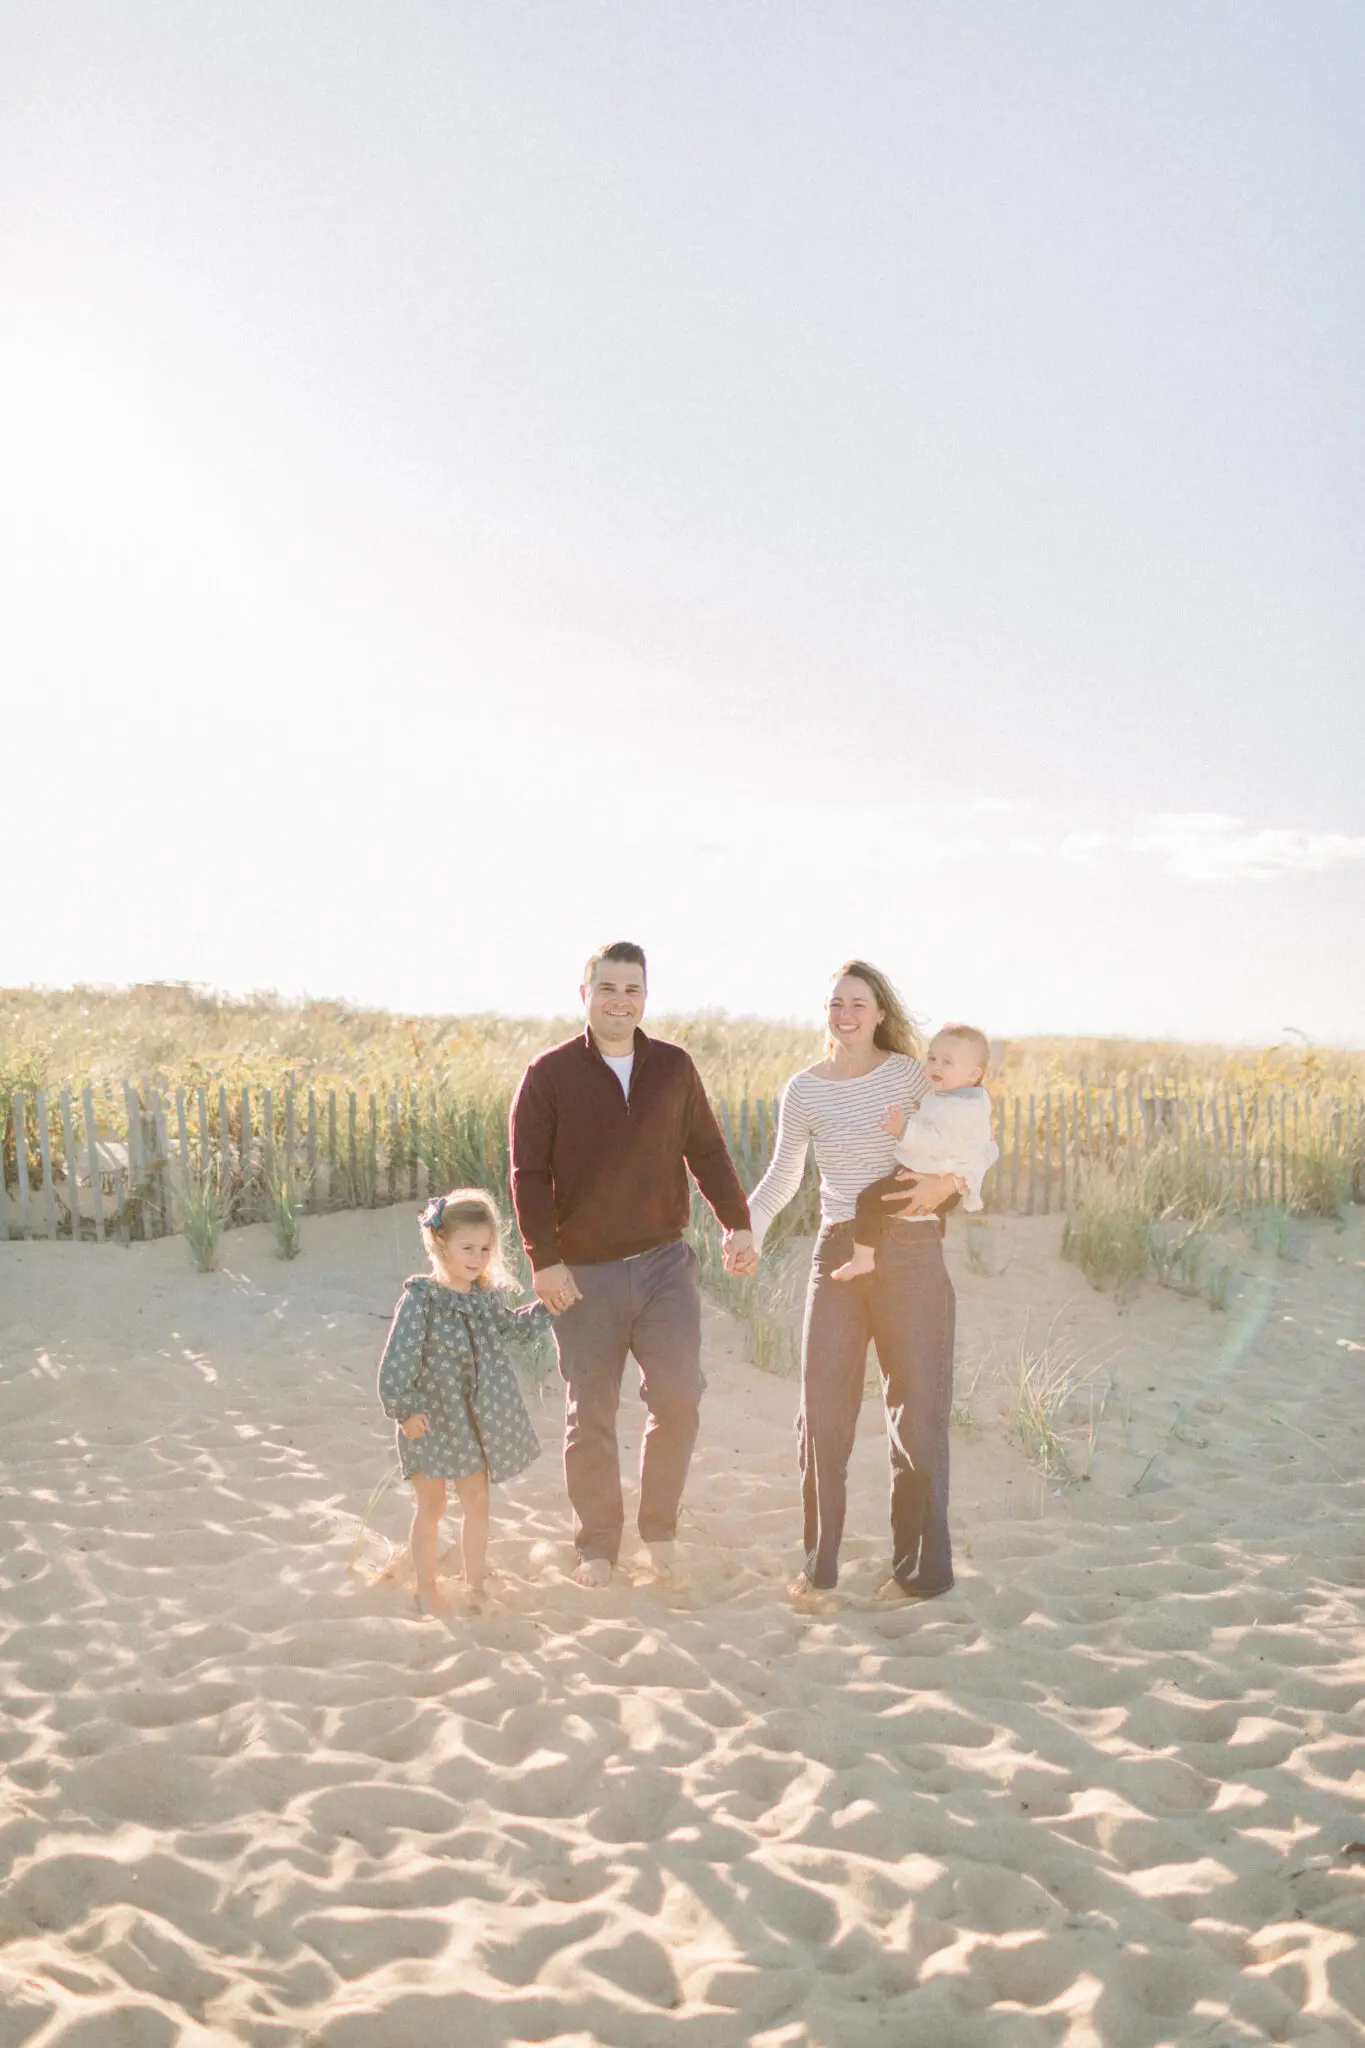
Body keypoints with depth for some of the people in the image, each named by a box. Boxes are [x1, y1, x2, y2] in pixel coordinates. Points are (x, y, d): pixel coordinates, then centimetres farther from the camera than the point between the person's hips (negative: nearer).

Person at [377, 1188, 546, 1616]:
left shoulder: (486, 1295, 3)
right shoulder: (419, 1298, -18)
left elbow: (506, 1326, 23)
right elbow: (398, 1356, -19)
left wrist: (545, 1306, 16)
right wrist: (404, 1408, -22)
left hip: (477, 1417, 5)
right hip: (431, 1419, -5)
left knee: (477, 1501, 13)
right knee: (431, 1505, 8)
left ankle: (475, 1584, 28)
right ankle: (426, 1588, 24)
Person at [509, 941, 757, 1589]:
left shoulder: (674, 1067, 7)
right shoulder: (550, 1074, -2)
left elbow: (707, 1152, 12)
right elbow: (528, 1174, -4)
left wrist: (737, 1223, 1)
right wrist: (544, 1259, -12)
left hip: (664, 1261, 2)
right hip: (583, 1272, -2)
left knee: (678, 1394, -9)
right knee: (590, 1416, 5)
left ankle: (660, 1528, 12)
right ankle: (597, 1547, 19)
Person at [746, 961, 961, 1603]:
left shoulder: (912, 1074, -1)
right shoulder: (803, 1090, 5)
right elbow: (783, 1174, 15)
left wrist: (948, 1178, -18)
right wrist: (748, 1229, -1)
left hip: (911, 1255, -2)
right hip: (837, 1254, 3)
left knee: (916, 1411, 2)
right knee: (822, 1409, 5)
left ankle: (921, 1566, 13)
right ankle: (819, 1562, 17)